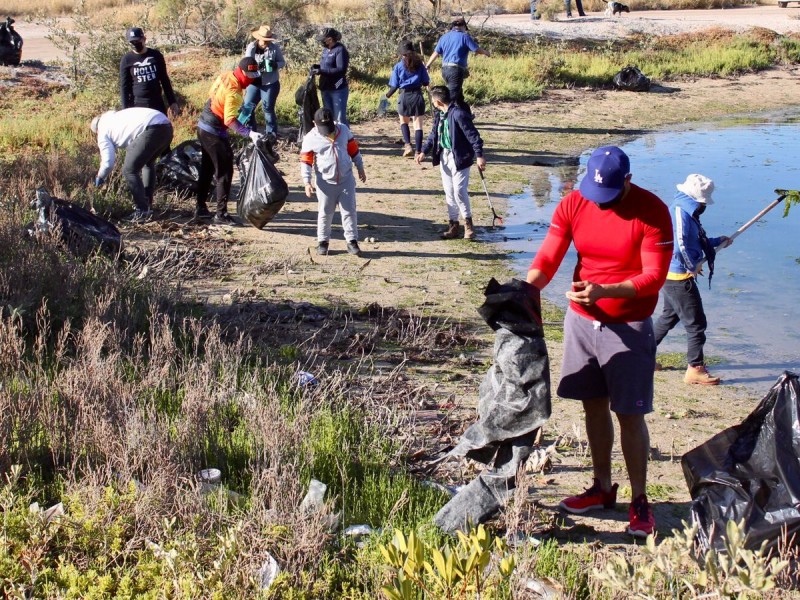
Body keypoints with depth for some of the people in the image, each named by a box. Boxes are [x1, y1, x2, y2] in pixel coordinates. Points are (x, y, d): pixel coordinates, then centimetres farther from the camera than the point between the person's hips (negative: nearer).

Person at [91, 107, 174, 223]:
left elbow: (108, 163, 4)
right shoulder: (114, 115, 35)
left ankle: (142, 212, -4)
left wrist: (100, 177, 23)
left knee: (129, 170, -2)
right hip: (167, 126, 9)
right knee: (148, 163, 29)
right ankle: (148, 206, 31)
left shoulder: (103, 133, 12)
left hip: (151, 129, -9)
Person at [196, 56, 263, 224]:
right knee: (224, 172, -3)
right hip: (214, 133, -9)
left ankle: (201, 208, 26)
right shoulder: (233, 92, -26)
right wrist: (250, 133, -40)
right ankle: (221, 214, -2)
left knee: (207, 169, 18)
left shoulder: (225, 76, 0)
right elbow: (230, 120, -32)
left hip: (203, 127, 9)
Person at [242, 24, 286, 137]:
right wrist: (257, 66, -29)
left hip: (270, 84, -2)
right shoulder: (251, 47, -7)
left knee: (268, 108, 2)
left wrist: (276, 65, -25)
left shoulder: (275, 48, -8)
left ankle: (271, 133, 15)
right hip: (254, 82, 2)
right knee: (248, 106, 2)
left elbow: (283, 62, -1)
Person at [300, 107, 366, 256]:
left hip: (346, 178, 2)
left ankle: (352, 241, 9)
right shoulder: (311, 138, -9)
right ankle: (323, 241, 19)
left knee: (349, 211, 2)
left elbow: (353, 149, 10)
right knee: (325, 213, 6)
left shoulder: (343, 130, -2)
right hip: (325, 182, -2)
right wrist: (307, 182, -11)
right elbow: (306, 160, -5)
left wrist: (360, 168, 14)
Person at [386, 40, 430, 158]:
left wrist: (388, 95, 17)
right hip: (417, 95, 1)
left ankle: (408, 145, 2)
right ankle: (418, 151, 0)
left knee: (404, 122, 20)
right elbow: (426, 83, 2)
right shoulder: (420, 65, 2)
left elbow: (394, 86, -1)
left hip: (404, 96, -1)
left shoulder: (398, 66, -2)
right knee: (418, 124, 4)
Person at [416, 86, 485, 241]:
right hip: (444, 156, 8)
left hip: (459, 157, -8)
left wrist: (479, 155, -21)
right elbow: (433, 134, 18)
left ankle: (468, 221, 9)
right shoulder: (439, 114, 6)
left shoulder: (458, 114, -20)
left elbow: (473, 135, -19)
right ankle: (453, 224, 18)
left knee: (459, 191, -9)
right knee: (449, 192, 10)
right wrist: (424, 151, 9)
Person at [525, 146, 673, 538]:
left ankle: (639, 500, 11)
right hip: (581, 321, 4)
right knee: (594, 407, 14)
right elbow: (547, 258, -5)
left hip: (628, 328, -4)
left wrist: (603, 291, -31)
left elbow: (654, 276, -17)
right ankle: (603, 488, 28)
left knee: (629, 415, -1)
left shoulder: (652, 212, -15)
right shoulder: (573, 204, -3)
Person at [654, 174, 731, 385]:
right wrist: (694, 266, -13)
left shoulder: (684, 211, 10)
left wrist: (719, 242, 25)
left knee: (669, 316, 24)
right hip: (679, 278, -10)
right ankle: (695, 369, 6)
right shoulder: (680, 212, -22)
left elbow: (696, 242, 21)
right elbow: (680, 246, -28)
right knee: (696, 322, -1)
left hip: (670, 275, 10)